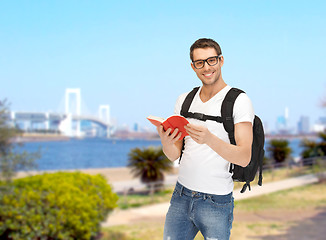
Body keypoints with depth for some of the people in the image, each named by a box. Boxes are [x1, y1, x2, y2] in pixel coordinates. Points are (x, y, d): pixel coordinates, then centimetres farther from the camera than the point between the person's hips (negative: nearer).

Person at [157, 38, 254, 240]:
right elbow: (174, 155, 8)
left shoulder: (239, 101, -8)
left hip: (216, 202, -4)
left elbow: (244, 158, -16)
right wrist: (166, 142, -16)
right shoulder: (184, 100, 9)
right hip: (181, 196, 5)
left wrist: (209, 139, -32)